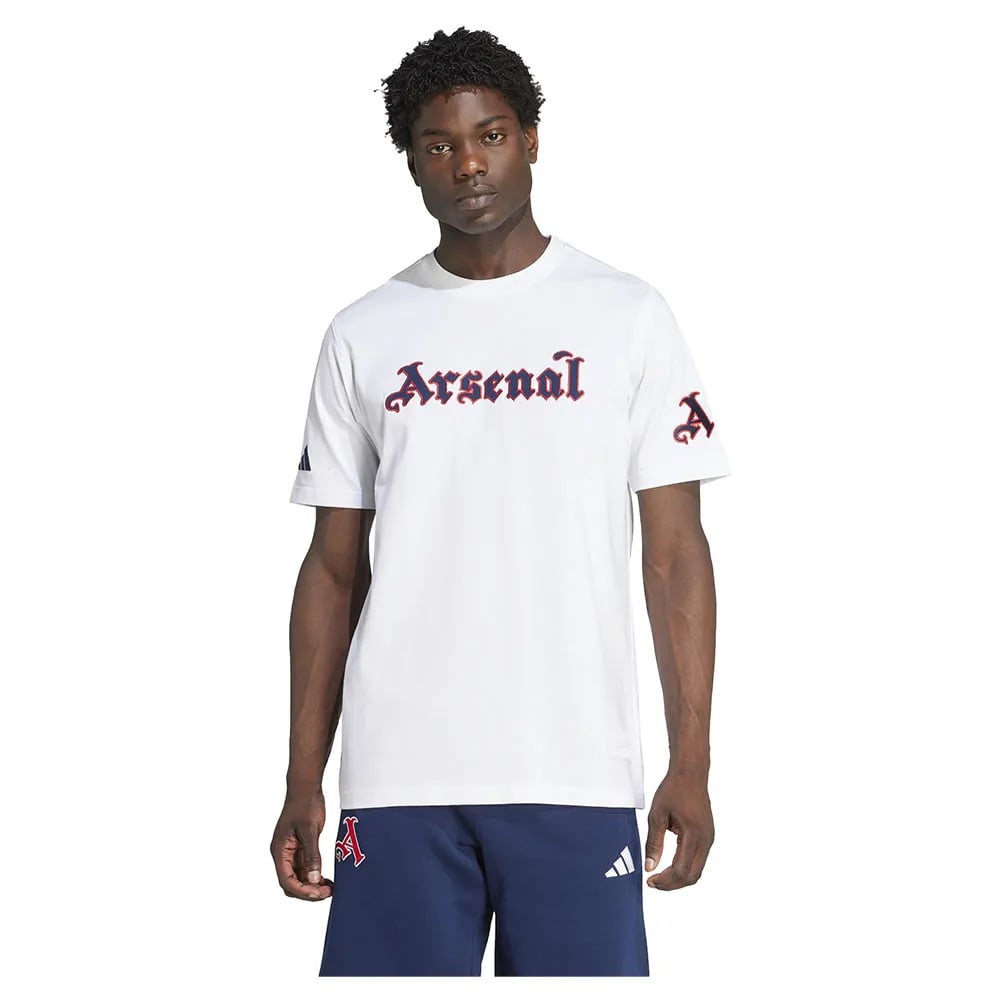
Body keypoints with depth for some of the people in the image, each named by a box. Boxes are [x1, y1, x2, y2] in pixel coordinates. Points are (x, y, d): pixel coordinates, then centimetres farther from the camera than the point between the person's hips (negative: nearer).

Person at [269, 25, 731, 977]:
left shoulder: (628, 317, 5)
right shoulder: (362, 335, 10)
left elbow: (675, 553, 3)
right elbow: (333, 571, 11)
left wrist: (691, 766, -4)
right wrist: (303, 782, 6)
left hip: (575, 773, -1)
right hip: (398, 776, 2)